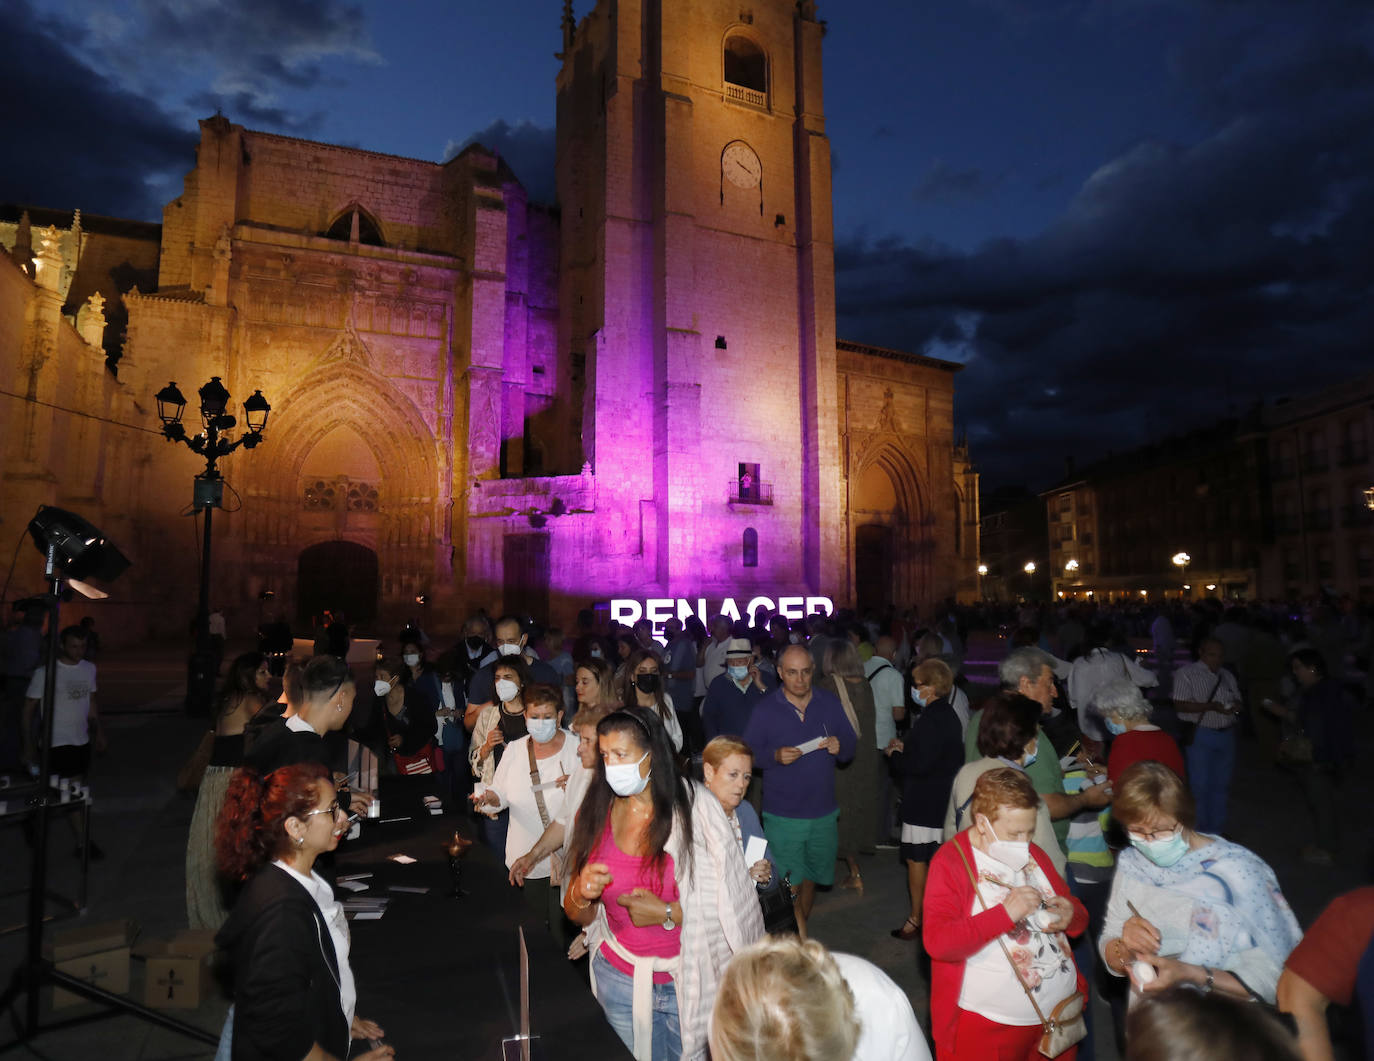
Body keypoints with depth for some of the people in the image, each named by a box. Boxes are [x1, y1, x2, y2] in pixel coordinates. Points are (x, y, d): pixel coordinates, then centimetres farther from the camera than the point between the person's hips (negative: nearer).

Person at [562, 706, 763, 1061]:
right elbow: (578, 916, 4)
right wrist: (582, 894, -17)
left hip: (688, 979, -3)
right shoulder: (595, 813, -4)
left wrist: (666, 913, -21)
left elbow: (733, 903, -17)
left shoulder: (695, 808, -16)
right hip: (618, 976, 3)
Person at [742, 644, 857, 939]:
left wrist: (840, 747, -15)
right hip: (782, 815, -3)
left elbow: (851, 746, 8)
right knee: (788, 886, -6)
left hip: (823, 812, 4)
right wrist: (775, 756, -22)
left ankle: (799, 933, 39)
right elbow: (748, 753, -4)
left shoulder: (829, 704, 3)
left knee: (810, 880, 18)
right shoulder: (765, 710, -6)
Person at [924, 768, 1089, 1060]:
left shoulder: (1033, 854, 8)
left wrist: (1071, 916, -9)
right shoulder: (950, 861, -13)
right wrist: (1005, 913, -29)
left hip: (1061, 1010, 6)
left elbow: (1080, 916, 15)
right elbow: (937, 942, -23)